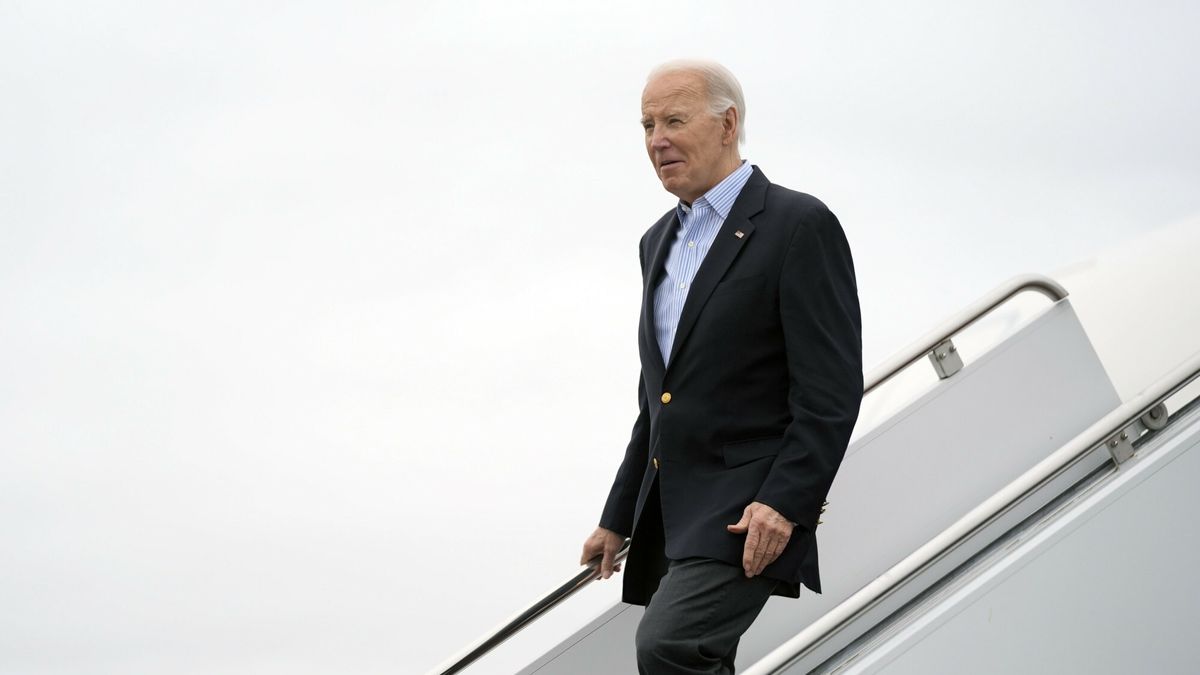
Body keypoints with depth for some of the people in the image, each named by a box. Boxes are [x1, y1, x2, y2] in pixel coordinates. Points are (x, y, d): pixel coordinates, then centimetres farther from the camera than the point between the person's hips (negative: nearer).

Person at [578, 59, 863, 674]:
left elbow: (832, 391, -13)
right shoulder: (660, 241, 18)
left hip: (750, 512, -8)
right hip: (669, 517, 8)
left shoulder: (799, 226, -7)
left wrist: (785, 503, -22)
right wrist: (618, 518, 21)